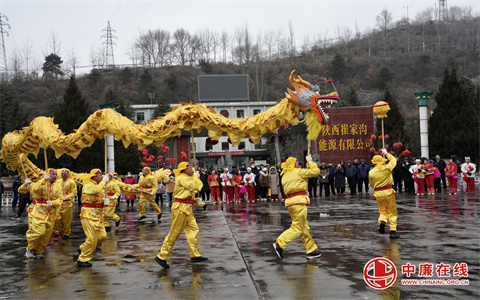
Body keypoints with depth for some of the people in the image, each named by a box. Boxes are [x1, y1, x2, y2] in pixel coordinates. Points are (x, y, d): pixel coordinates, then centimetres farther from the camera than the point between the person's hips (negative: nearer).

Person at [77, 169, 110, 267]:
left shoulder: (101, 186, 17)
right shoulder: (88, 185, -12)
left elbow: (103, 198, 26)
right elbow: (96, 190, -33)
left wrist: (106, 201, 2)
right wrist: (104, 181, -19)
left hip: (98, 215, 9)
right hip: (89, 214, -9)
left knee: (102, 236, 5)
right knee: (92, 238, -10)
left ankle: (82, 249, 22)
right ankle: (82, 260, 1)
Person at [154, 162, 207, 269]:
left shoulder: (187, 179, 20)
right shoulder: (182, 178, -13)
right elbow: (197, 186, -21)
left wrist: (201, 204, 12)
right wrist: (196, 177, -1)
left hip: (187, 210, 10)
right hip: (181, 209, -10)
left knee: (193, 230, 9)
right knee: (174, 233, -6)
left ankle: (195, 255, 16)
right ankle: (161, 257, 2)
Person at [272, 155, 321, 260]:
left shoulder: (285, 176, 17)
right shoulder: (298, 172, -3)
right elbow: (316, 171, 0)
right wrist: (310, 162, 15)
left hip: (290, 202, 8)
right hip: (299, 201, -8)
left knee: (304, 228, 13)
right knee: (297, 228, -5)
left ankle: (311, 250, 17)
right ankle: (279, 244, -14)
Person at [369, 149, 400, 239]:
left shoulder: (371, 172, -2)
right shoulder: (387, 168, -6)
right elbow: (393, 159, 13)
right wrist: (386, 153, 27)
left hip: (378, 194, 2)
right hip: (388, 192, -2)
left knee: (383, 211, 19)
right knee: (392, 213, 8)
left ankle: (382, 221, -10)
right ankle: (393, 231, 5)